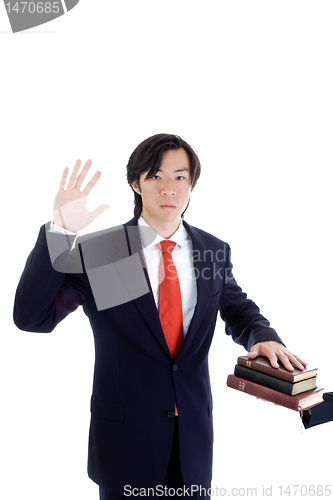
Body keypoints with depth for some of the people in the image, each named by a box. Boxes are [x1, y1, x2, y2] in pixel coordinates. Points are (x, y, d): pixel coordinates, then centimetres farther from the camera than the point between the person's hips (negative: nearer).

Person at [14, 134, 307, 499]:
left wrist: (262, 336, -9)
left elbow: (237, 307, 14)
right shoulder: (96, 252, -11)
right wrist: (60, 233, -27)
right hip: (125, 438, -2)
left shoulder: (215, 249, -1)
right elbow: (31, 317, -17)